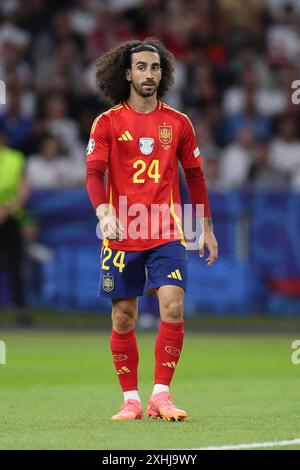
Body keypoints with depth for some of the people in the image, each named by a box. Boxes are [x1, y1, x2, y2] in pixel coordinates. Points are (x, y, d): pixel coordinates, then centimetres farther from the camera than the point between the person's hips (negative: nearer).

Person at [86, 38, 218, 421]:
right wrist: (104, 210, -26)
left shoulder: (178, 123, 7)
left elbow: (194, 175, 15)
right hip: (122, 235, -1)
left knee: (173, 307, -15)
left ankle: (161, 395, -10)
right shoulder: (107, 123, 1)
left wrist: (206, 227, 15)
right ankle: (130, 399, 14)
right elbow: (94, 173, -7)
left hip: (167, 234, 1)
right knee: (123, 318, 3)